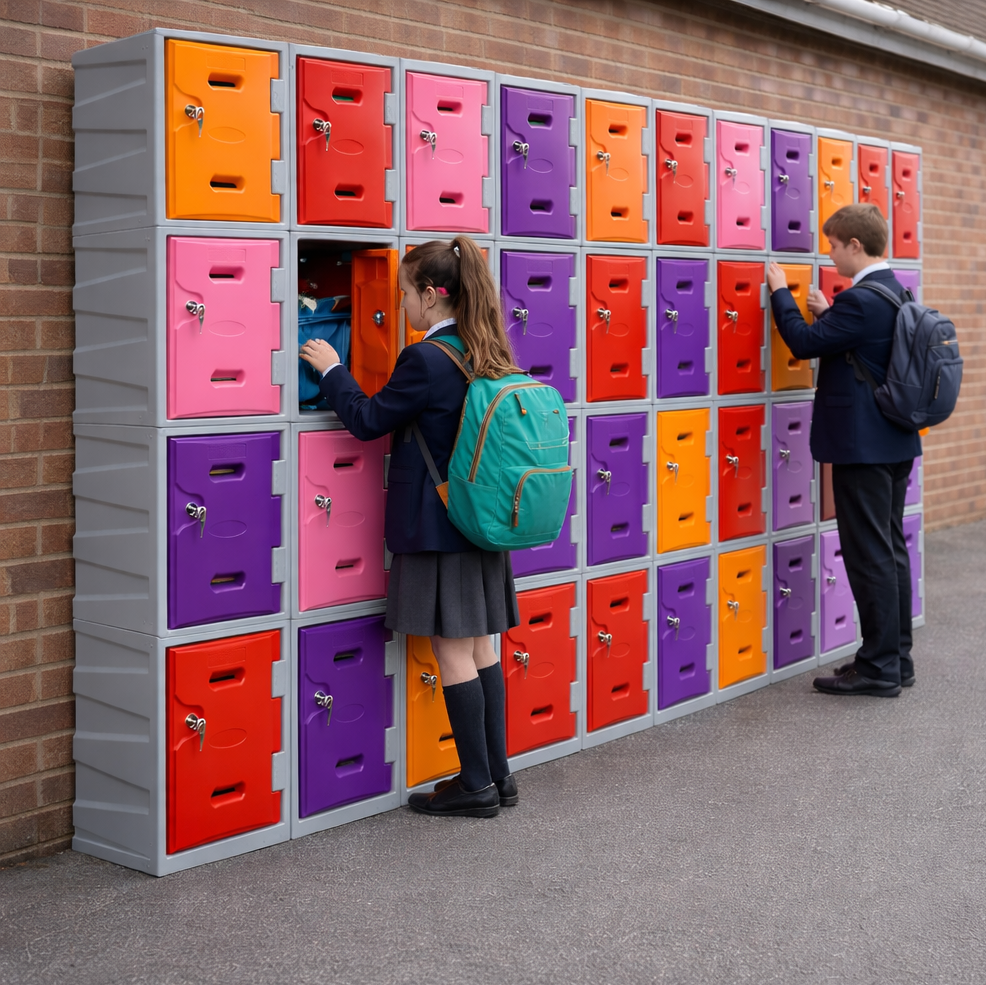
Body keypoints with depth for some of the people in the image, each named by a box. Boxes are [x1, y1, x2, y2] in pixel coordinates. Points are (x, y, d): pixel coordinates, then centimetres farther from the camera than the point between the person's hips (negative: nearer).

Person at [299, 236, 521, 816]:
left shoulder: (426, 359, -17)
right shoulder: (489, 356, 8)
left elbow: (368, 420, -10)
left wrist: (332, 369, 4)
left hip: (438, 526, -8)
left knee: (452, 651, -1)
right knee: (479, 647, 13)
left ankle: (476, 785, 6)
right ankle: (498, 774, 19)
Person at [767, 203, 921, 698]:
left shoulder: (861, 299, -20)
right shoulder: (897, 293, 10)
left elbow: (805, 343, -16)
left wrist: (781, 293, -4)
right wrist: (829, 314, 14)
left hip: (863, 447, -10)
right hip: (895, 443, 10)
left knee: (869, 554, -3)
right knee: (891, 549, 14)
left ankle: (879, 667, 3)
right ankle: (897, 658, 23)